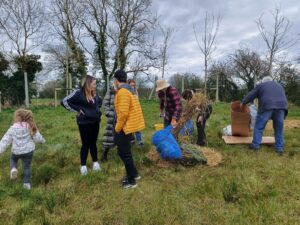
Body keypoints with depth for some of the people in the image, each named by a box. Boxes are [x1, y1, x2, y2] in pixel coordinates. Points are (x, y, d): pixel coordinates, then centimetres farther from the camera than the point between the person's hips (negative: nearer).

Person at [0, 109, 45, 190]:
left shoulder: (12, 129, -12)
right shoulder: (30, 127, -10)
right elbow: (38, 138, -4)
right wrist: (42, 141, 18)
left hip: (16, 151, 0)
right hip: (28, 150, 0)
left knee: (13, 159, 33)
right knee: (27, 166, 14)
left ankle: (13, 169, 7)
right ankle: (27, 183, 17)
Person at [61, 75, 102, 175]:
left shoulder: (95, 94, 5)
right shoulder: (79, 93, -14)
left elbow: (100, 101, 27)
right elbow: (64, 101, -16)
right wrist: (77, 110, -15)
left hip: (95, 122, 6)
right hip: (84, 123, -5)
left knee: (93, 143, 15)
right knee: (85, 144, 4)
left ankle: (95, 162, 28)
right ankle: (83, 166, 19)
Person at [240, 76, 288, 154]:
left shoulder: (260, 85, 17)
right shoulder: (279, 86, 29)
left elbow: (250, 95, 15)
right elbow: (283, 99, 31)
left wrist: (243, 103, 27)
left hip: (267, 107, -4)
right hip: (281, 107, 4)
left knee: (259, 127, 5)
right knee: (279, 128, 12)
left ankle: (255, 145, 6)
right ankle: (279, 148, 14)